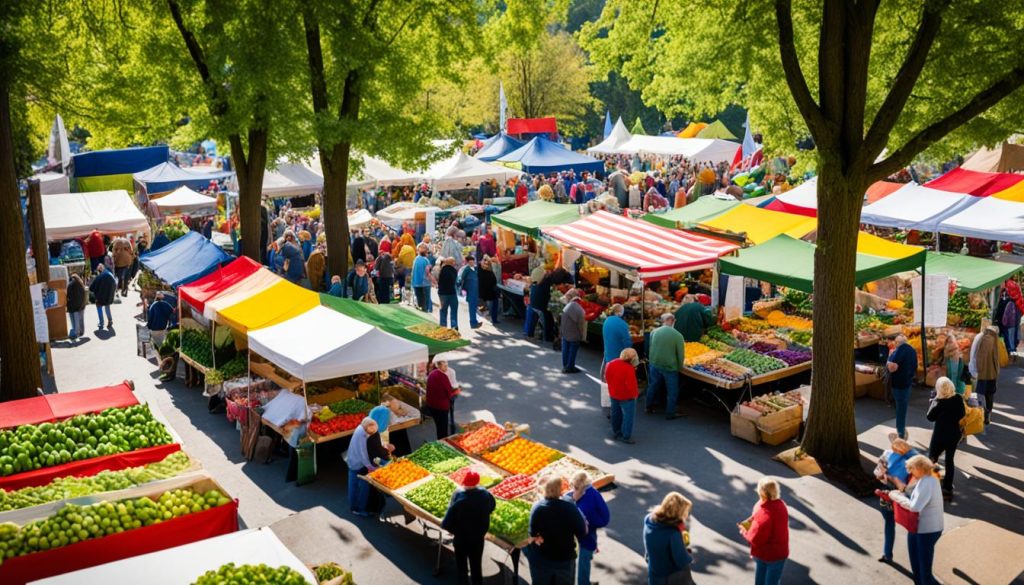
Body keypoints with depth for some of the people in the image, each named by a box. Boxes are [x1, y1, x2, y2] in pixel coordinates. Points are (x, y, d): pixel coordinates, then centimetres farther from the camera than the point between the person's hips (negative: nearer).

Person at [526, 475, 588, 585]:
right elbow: (583, 532, -11)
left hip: (541, 560, 0)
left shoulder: (537, 508, -17)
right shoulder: (570, 508, -18)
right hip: (565, 559, 0)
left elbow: (533, 535, -14)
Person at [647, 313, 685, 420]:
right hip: (670, 367, -4)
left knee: (652, 387, 22)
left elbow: (651, 348, 5)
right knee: (672, 391, 11)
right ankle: (670, 414, 18)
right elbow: (680, 355, -10)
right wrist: (680, 367, 6)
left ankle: (649, 408, 36)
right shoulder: (678, 335, -15)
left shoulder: (654, 332, -5)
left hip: (655, 365, 4)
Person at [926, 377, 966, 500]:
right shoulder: (958, 399, -8)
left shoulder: (938, 402, -20)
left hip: (940, 434, -4)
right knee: (949, 460, 13)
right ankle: (947, 489, 17)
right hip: (954, 434, 4)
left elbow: (930, 417, -10)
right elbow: (962, 414, 3)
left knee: (931, 458, 10)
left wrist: (933, 401, -7)